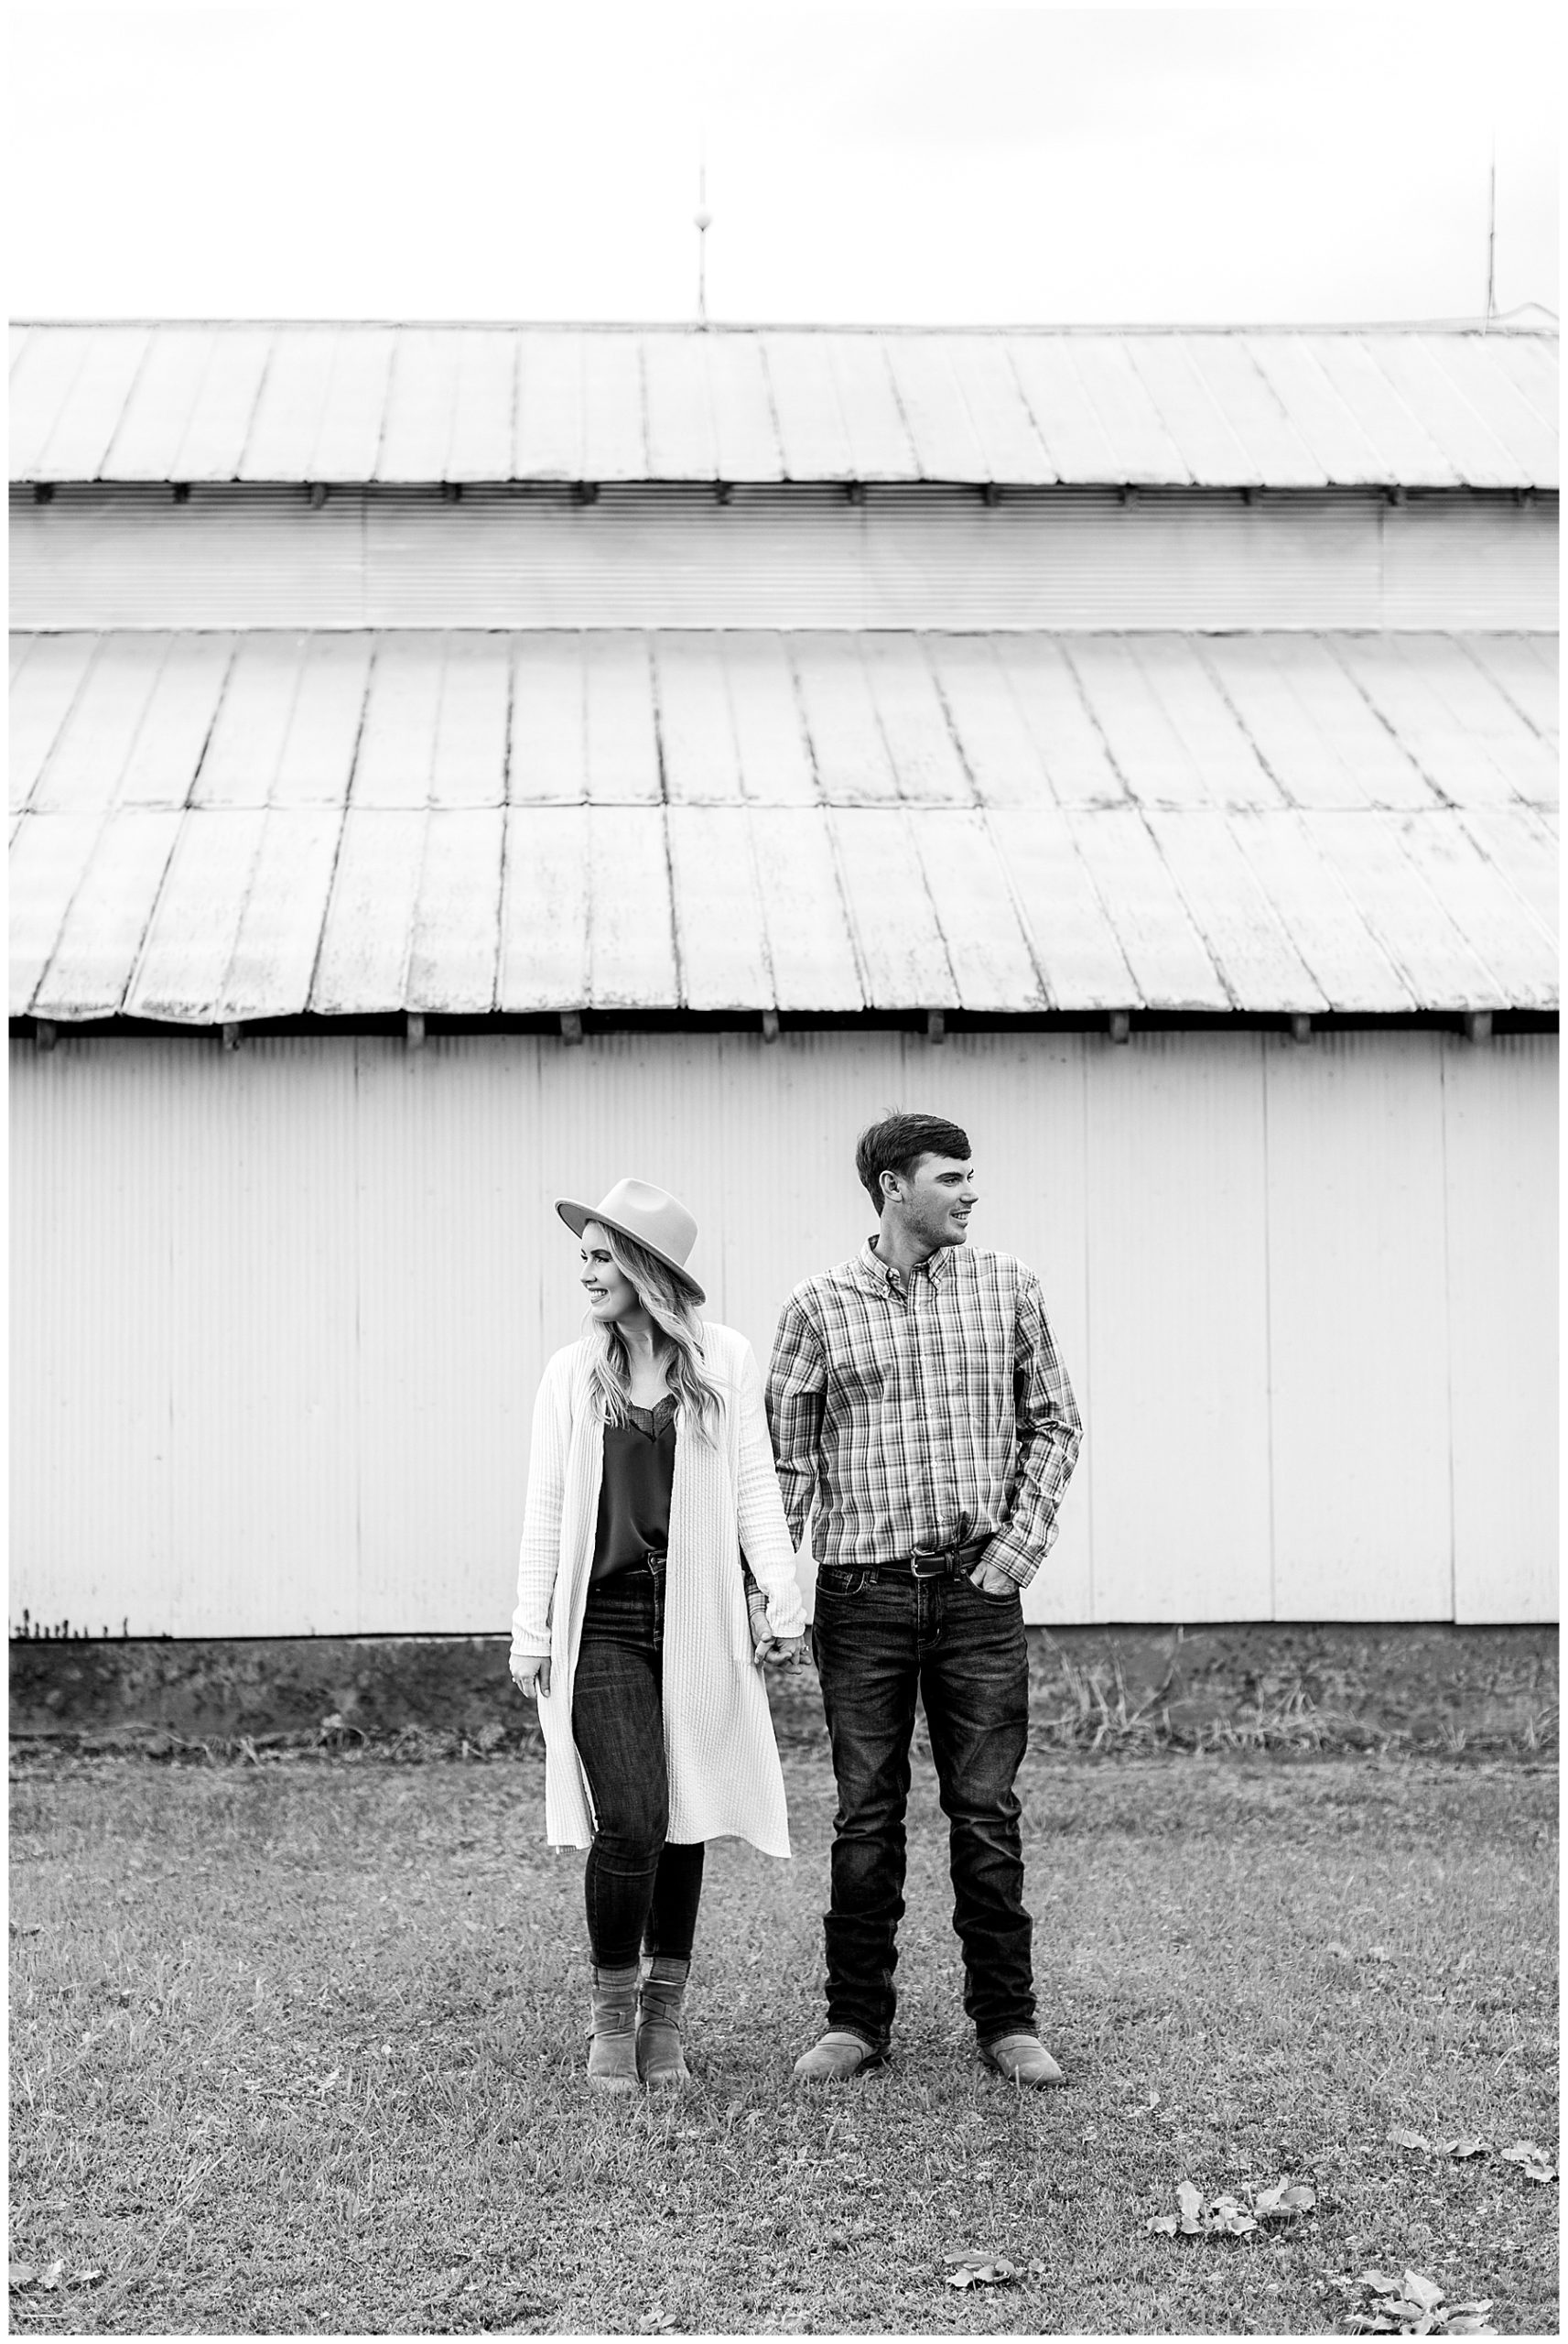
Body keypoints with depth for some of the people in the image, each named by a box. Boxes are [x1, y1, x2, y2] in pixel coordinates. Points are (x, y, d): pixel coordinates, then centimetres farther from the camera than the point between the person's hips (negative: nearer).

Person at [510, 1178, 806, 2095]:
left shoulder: (725, 1360, 4)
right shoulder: (572, 1374, 7)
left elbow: (754, 1485, 4)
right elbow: (547, 1507, 8)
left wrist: (782, 1593, -5)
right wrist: (531, 1631, 4)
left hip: (699, 1621, 0)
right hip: (603, 1622, 0)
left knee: (684, 1825, 6)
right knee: (629, 1823, -10)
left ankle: (664, 2020, 19)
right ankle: (612, 2018, 7)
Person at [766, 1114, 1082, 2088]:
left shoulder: (1008, 1287, 6)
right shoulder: (821, 1306, 1)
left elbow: (1054, 1424, 10)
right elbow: (784, 1457, 4)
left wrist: (1018, 1548, 0)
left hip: (978, 1594, 1)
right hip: (863, 1595, -1)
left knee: (988, 1814, 4)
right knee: (866, 1819, 5)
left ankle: (1008, 2020, 15)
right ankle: (858, 2020, 16)